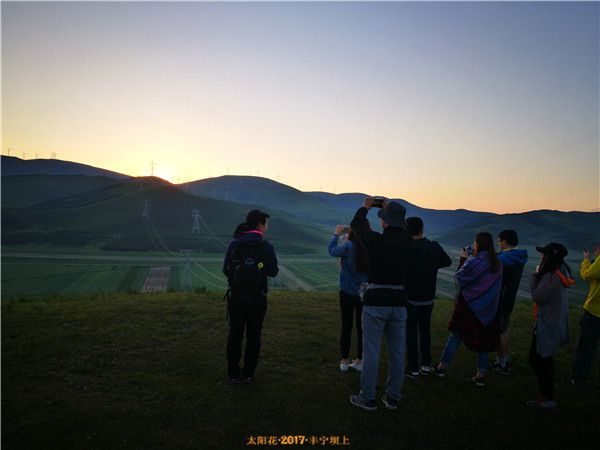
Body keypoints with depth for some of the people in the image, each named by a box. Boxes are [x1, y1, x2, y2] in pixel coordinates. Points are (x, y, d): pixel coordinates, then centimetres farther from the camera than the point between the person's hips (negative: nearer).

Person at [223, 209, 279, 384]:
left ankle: (233, 375, 20)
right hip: (258, 299, -1)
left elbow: (226, 270, -1)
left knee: (235, 335, 13)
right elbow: (273, 272, -3)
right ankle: (247, 375, 19)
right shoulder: (267, 247, -10)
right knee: (253, 336, 13)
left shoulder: (234, 244, -5)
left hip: (236, 297, 2)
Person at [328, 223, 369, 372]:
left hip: (347, 293, -2)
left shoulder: (349, 246, -18)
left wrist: (336, 234, 9)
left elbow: (332, 250, -5)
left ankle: (344, 362, 17)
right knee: (361, 327, 12)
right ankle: (359, 361, 20)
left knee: (346, 327, 9)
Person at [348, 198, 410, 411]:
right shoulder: (406, 241, -2)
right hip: (398, 303, 4)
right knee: (397, 352, 13)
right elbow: (398, 229, 23)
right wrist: (389, 208, 32)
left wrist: (366, 207, 22)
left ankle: (368, 398, 13)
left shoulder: (376, 240, -12)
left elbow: (356, 225, 7)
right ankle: (393, 398, 24)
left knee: (371, 351, 4)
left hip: (375, 302, -4)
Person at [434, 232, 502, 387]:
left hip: (468, 306, -4)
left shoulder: (473, 262, -19)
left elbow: (459, 277, -7)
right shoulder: (497, 265, -1)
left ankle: (443, 366, 16)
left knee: (456, 336, 8)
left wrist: (463, 259, 4)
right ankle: (481, 375, 16)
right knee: (483, 338, 12)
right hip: (487, 310, 4)